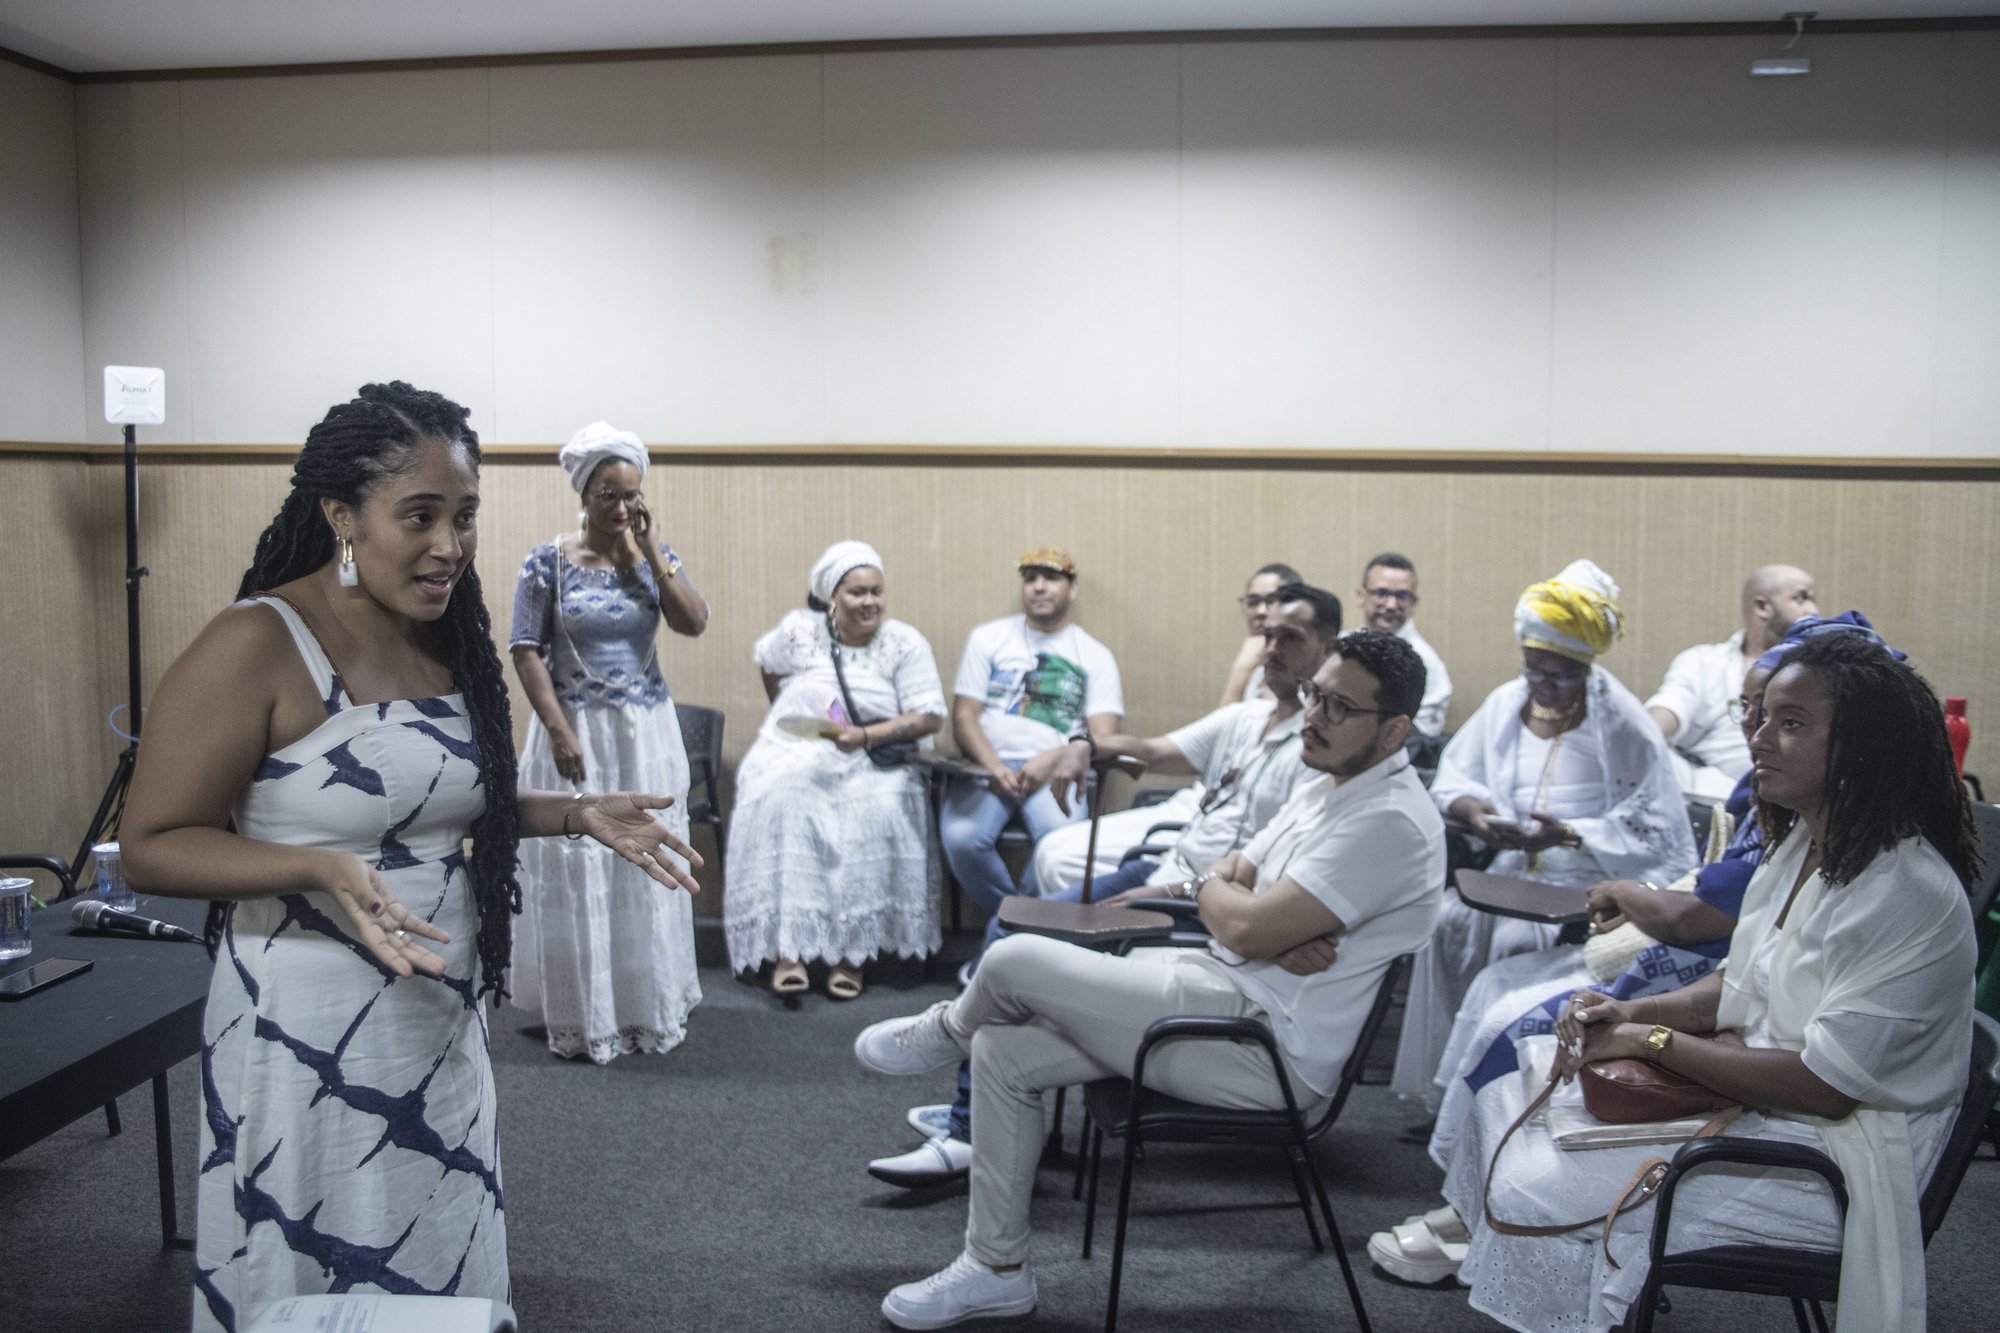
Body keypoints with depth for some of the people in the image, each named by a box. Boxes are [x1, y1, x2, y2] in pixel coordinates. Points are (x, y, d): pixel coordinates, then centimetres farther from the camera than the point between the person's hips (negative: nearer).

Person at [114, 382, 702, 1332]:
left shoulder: (454, 637, 5)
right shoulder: (255, 647, -17)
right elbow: (151, 847, -15)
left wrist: (576, 815, 5)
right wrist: (322, 868, -30)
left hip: (442, 1023, 7)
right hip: (308, 1032, -6)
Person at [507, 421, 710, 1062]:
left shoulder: (654, 556, 4)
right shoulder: (548, 561, -6)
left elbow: (694, 623, -9)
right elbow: (526, 651, -8)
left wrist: (649, 550, -13)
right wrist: (560, 731, -16)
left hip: (647, 733, 3)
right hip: (576, 731, -3)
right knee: (576, 870, 1)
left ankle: (648, 1003, 23)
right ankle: (583, 1018, 14)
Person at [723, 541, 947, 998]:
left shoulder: (906, 643, -3)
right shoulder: (799, 630, 3)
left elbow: (930, 717, -9)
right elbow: (767, 662, 25)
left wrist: (865, 735, -21)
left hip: (872, 760, -1)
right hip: (794, 751, 1)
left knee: (882, 811, -34)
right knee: (781, 801, -33)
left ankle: (852, 949, -25)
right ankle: (787, 947, -32)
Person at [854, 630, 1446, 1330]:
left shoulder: (1390, 821, -20)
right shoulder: (1328, 788, 14)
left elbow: (1244, 928, -24)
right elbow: (1227, 880, 14)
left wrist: (1209, 886, 0)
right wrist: (1276, 933, -10)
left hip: (1264, 1048, -10)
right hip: (1227, 991, 10)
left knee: (1014, 961, -12)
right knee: (1001, 1052, 3)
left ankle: (949, 1030, 26)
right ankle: (995, 1268, 15)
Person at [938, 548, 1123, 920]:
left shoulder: (1095, 656, 12)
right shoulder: (988, 638, 14)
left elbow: (1103, 736, 1)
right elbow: (964, 715, 6)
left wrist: (1053, 759, -18)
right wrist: (993, 767, -12)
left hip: (1055, 773, -1)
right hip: (989, 767, 1)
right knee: (962, 838, -31)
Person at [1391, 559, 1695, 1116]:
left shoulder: (1621, 724, -7)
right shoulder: (1505, 703, 8)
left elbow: (1648, 830, -11)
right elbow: (1453, 774, 12)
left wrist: (1567, 835, -25)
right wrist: (1471, 808, -12)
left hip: (1593, 885, -5)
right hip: (1515, 873, 5)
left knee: (1515, 941, -30)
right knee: (1449, 923, -22)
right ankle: (1444, 1084, -12)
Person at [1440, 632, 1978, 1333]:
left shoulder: (1907, 894, -25)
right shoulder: (1801, 844, 4)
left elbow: (1827, 1084, -26)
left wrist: (1653, 1041, -19)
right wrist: (1632, 1013, -5)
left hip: (1834, 1151, -9)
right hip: (1754, 1087, 9)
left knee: (1536, 1194, -17)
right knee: (1505, 1104, 5)